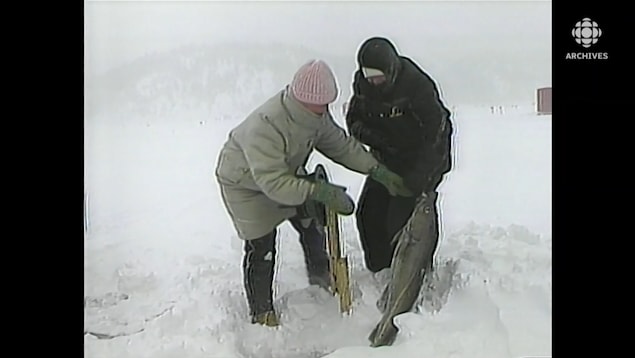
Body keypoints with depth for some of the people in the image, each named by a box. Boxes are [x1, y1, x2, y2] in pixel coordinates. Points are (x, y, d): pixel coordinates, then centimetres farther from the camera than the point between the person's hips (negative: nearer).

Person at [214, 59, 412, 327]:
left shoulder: (315, 112, -19)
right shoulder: (265, 125, -43)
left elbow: (340, 144, -6)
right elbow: (272, 183, -45)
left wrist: (380, 171, -10)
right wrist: (320, 191, -51)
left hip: (287, 174, 7)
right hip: (246, 183, -7)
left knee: (313, 224, 16)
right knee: (261, 248, -2)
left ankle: (320, 275, 44)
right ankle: (261, 312, 19)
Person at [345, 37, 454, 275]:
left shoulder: (417, 84, -28)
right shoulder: (362, 82, -9)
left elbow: (437, 133, -29)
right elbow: (353, 119, 4)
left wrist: (420, 177, -35)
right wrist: (368, 134, -20)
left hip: (422, 158, -6)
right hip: (386, 157, 6)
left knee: (404, 213, -15)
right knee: (369, 211, 4)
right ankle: (379, 269, 23)